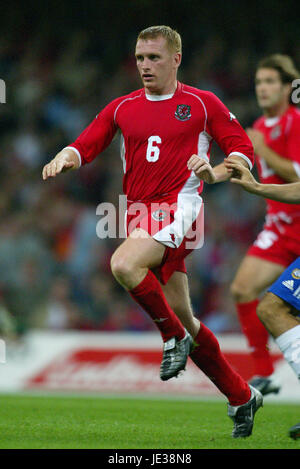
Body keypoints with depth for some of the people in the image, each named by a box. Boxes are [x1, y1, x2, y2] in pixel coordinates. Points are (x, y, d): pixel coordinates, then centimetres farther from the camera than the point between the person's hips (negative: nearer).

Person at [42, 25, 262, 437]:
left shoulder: (202, 104, 3)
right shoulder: (122, 108, 14)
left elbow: (243, 150, 3)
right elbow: (87, 144, 6)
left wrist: (216, 172, -17)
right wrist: (66, 157, -17)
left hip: (181, 206, -5)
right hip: (140, 213, 5)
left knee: (124, 264, -32)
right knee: (182, 316, 6)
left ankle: (174, 335, -10)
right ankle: (241, 396, 19)